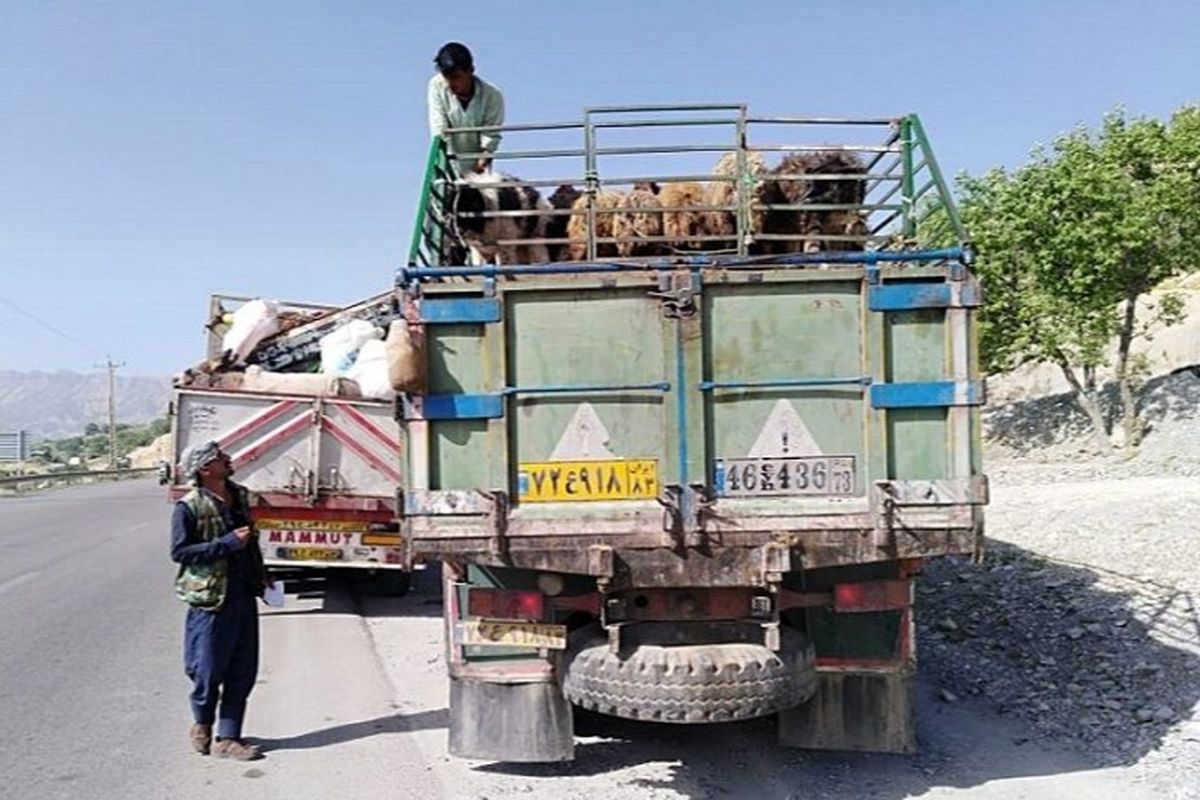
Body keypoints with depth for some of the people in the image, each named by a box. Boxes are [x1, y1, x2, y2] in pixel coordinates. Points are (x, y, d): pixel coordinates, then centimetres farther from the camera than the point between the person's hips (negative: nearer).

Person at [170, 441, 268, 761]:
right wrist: (228, 543, -21)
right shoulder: (189, 507, -12)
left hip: (243, 595, 7)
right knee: (208, 671, 6)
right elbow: (179, 551, -16)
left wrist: (261, 577, 15)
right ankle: (202, 726, 32)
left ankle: (227, 737, 17)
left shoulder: (239, 496, 9)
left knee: (243, 672, 7)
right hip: (211, 599, -6)